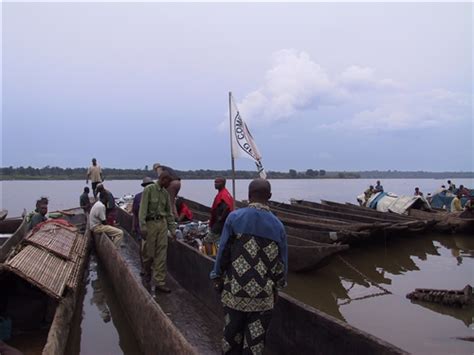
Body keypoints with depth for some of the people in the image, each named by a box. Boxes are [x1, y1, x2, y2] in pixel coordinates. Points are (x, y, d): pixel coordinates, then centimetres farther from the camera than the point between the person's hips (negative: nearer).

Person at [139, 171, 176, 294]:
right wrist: (142, 226, -19)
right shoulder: (149, 190, -6)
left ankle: (159, 282, 7)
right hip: (151, 223, -5)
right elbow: (143, 209, -11)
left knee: (161, 255, 2)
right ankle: (147, 278, 26)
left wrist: (173, 229, 13)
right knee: (149, 254, 3)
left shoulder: (165, 193, 12)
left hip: (163, 223, 5)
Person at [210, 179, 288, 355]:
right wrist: (277, 286, 18)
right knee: (255, 340, 11)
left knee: (232, 335, 18)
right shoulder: (277, 225, -3)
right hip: (263, 295, 0)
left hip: (234, 291, 0)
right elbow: (282, 260, 4)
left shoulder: (234, 217, -8)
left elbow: (223, 252, -5)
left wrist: (217, 277, 9)